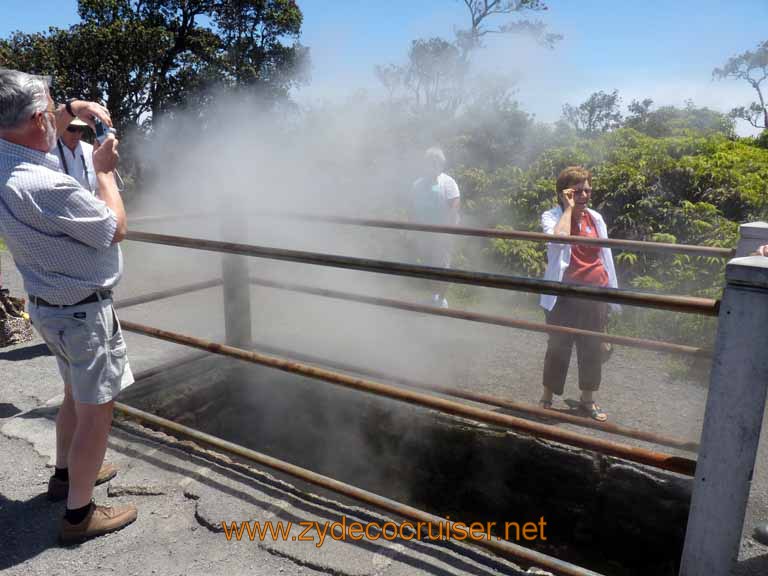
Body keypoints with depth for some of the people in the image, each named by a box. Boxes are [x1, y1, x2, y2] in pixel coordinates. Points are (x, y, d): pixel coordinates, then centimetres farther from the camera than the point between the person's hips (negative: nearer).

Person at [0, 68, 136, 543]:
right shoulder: (47, 187, -30)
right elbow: (116, 228, -16)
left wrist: (73, 110, 6)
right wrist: (105, 170, -6)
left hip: (50, 304, 9)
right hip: (84, 311, -9)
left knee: (76, 394, 26)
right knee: (96, 409, 4)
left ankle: (66, 473, 44)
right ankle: (80, 513, 17)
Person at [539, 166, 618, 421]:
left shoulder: (596, 218, 7)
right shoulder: (552, 217, -6)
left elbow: (605, 255, 14)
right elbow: (558, 238, -31)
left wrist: (611, 291, 14)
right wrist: (569, 208, -19)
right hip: (564, 295, -4)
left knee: (593, 348, 13)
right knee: (558, 347, 5)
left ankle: (587, 400, 31)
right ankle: (547, 397, 24)